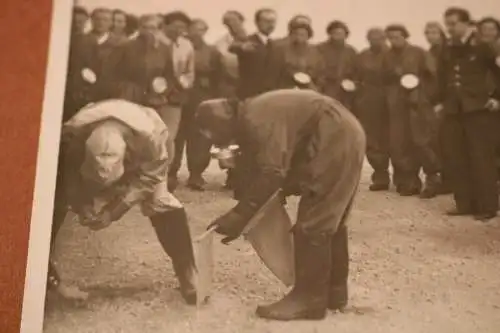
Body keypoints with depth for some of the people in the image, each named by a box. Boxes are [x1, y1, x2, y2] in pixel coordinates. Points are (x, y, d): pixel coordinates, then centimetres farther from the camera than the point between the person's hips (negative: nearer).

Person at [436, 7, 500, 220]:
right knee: (455, 159, 4)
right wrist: (440, 101, 15)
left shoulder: (481, 47, -5)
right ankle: (464, 204, 14)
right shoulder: (446, 51, 10)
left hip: (477, 110, -5)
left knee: (481, 159, -3)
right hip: (452, 111, 5)